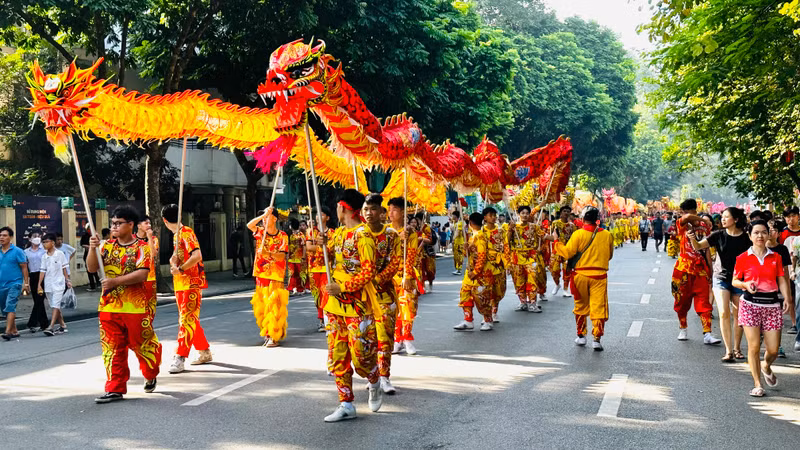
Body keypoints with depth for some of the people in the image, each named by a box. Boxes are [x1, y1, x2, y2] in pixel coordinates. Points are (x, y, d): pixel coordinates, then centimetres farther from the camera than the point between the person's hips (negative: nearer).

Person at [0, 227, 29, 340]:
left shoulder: (17, 251, -3)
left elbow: (24, 268, -2)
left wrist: (26, 283, -7)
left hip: (14, 284, -6)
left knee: (10, 307, -19)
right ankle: (14, 331, 23)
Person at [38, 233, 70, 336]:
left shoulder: (60, 254, -3)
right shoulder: (44, 257, 6)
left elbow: (64, 268, 3)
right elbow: (43, 271, 7)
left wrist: (67, 280, 4)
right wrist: (39, 284, 2)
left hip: (58, 283, -5)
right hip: (48, 285, 5)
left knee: (56, 305, -12)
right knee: (54, 306, 9)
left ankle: (51, 327, -19)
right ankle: (62, 325, 19)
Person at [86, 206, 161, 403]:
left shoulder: (141, 248, -5)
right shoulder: (107, 246, 10)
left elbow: (141, 275, -16)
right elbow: (92, 268, 1)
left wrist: (115, 281, -22)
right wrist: (93, 248, -15)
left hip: (135, 307, -4)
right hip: (108, 307, 4)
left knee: (143, 344, 7)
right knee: (112, 349, 4)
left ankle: (151, 376, 34)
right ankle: (115, 389, 10)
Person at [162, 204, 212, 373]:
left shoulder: (186, 233, -14)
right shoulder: (176, 235, 16)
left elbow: (197, 255, -25)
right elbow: (177, 255, 13)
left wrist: (180, 269, -21)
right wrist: (174, 261, -10)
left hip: (191, 283, -10)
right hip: (180, 284, 10)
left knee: (187, 320, -11)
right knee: (190, 320, 15)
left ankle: (179, 359, -14)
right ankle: (205, 352, 25)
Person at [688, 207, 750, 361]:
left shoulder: (746, 238, -5)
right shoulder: (719, 235, -3)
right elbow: (698, 246, -10)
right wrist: (692, 238, -30)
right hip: (721, 278, 0)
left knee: (738, 315, 7)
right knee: (724, 313, -11)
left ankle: (737, 348, 22)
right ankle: (728, 350, -7)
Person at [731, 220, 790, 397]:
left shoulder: (776, 257, 8)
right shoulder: (742, 258, 1)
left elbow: (782, 280, 6)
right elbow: (735, 281, 7)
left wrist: (786, 300, -7)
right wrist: (746, 285, -14)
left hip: (771, 304, 2)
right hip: (750, 304, -2)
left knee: (773, 349, 2)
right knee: (754, 346, -6)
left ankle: (766, 367, 36)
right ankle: (757, 384, 7)